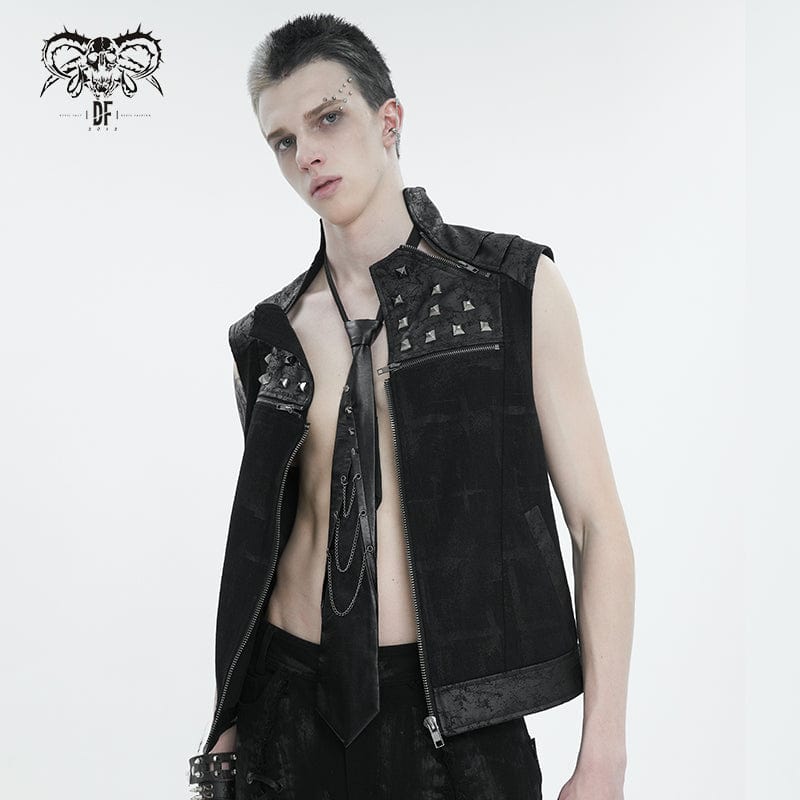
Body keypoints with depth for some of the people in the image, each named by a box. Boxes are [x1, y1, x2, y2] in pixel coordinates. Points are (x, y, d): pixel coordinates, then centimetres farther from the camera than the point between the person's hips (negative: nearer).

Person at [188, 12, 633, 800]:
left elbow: (597, 526, -6)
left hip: (457, 722, -2)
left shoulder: (517, 289, -4)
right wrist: (228, 727, 11)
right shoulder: (266, 338, 5)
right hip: (289, 707, 3)